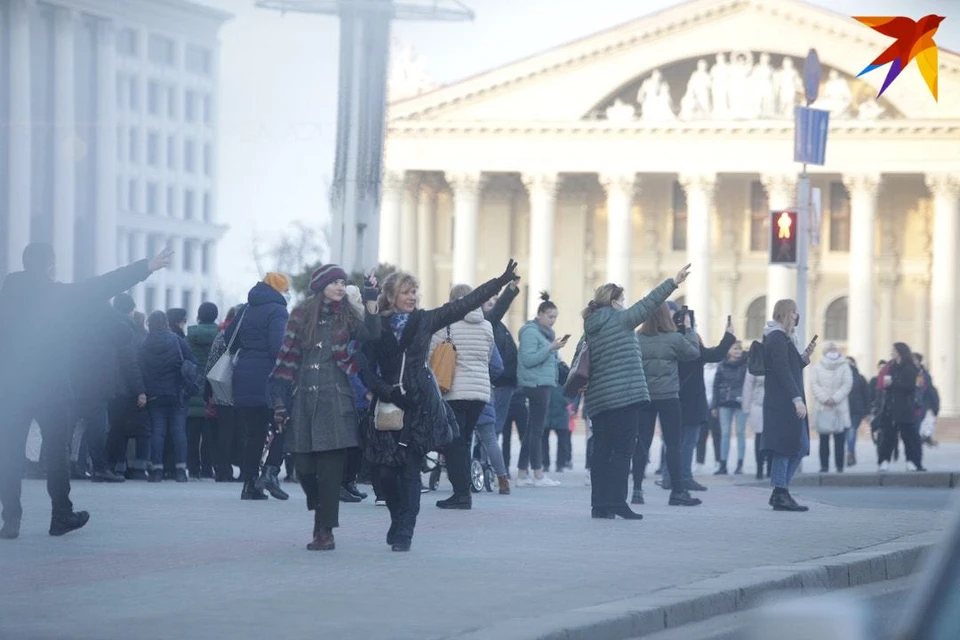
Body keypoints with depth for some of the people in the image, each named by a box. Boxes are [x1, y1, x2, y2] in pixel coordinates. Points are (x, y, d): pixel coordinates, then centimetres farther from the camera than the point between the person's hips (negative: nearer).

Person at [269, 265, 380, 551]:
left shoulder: (349, 317, 8)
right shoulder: (301, 316, 8)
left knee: (330, 470, -5)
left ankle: (325, 530, 1)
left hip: (336, 403, -1)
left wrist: (372, 302, -18)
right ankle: (320, 513, 27)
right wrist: (279, 401, 2)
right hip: (303, 400, 1)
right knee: (304, 467, 0)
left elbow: (371, 337, -12)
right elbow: (287, 359, 7)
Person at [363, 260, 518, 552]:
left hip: (420, 405, 0)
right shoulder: (377, 327, 3)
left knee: (411, 469, -6)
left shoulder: (424, 320, 7)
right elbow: (368, 371, 0)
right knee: (386, 470, -2)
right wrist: (389, 393, -15)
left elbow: (463, 304, 3)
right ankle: (399, 521, 22)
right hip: (389, 406, 0)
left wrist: (500, 282, -3)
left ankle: (404, 532, -2)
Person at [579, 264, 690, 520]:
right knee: (623, 449, -6)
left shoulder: (589, 329, 15)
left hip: (597, 401, 7)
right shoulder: (619, 321, -5)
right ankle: (617, 502, -11)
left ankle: (600, 504, 6)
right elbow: (646, 305, -7)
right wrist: (673, 283, -4)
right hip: (625, 397, -7)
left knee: (602, 450, 7)